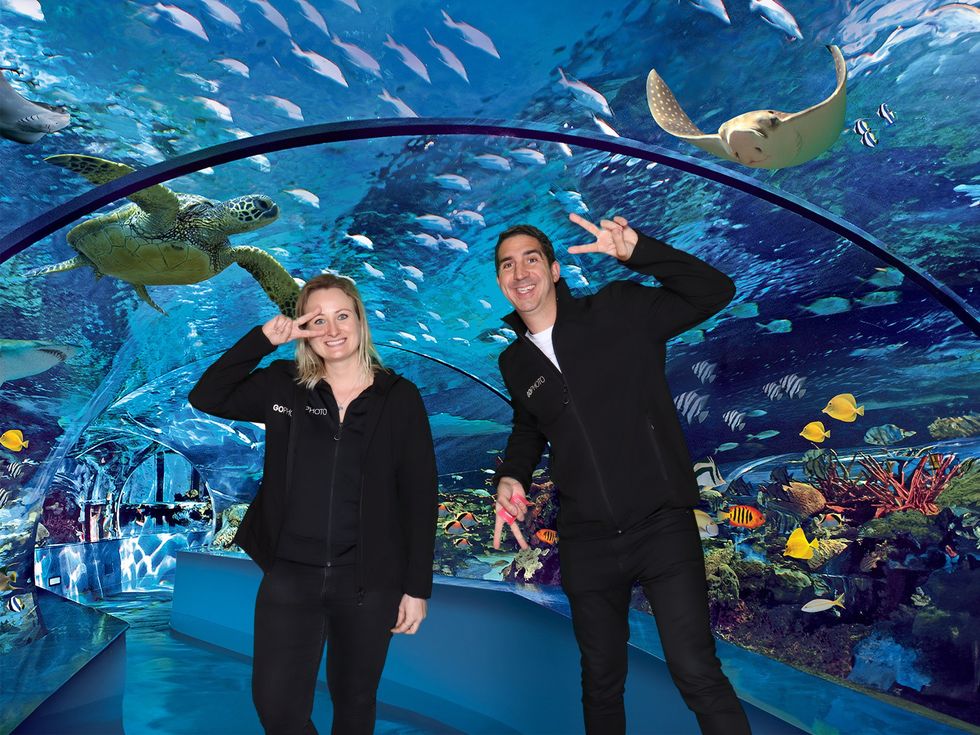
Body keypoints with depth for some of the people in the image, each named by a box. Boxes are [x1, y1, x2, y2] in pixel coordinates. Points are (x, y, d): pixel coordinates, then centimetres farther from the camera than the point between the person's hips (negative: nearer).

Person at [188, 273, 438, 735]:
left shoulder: (399, 397, -4)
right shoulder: (283, 386, 2)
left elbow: (419, 496, -4)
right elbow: (206, 398, 2)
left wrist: (417, 587, -5)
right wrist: (262, 339, -7)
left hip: (368, 581, -1)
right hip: (289, 575, 1)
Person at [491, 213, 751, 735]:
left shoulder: (620, 311, -5)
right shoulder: (515, 362, 8)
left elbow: (715, 292, -12)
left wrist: (637, 251, -25)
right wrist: (511, 477, 4)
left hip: (663, 528, -4)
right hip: (586, 544, 4)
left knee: (696, 672, -9)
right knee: (601, 683, 18)